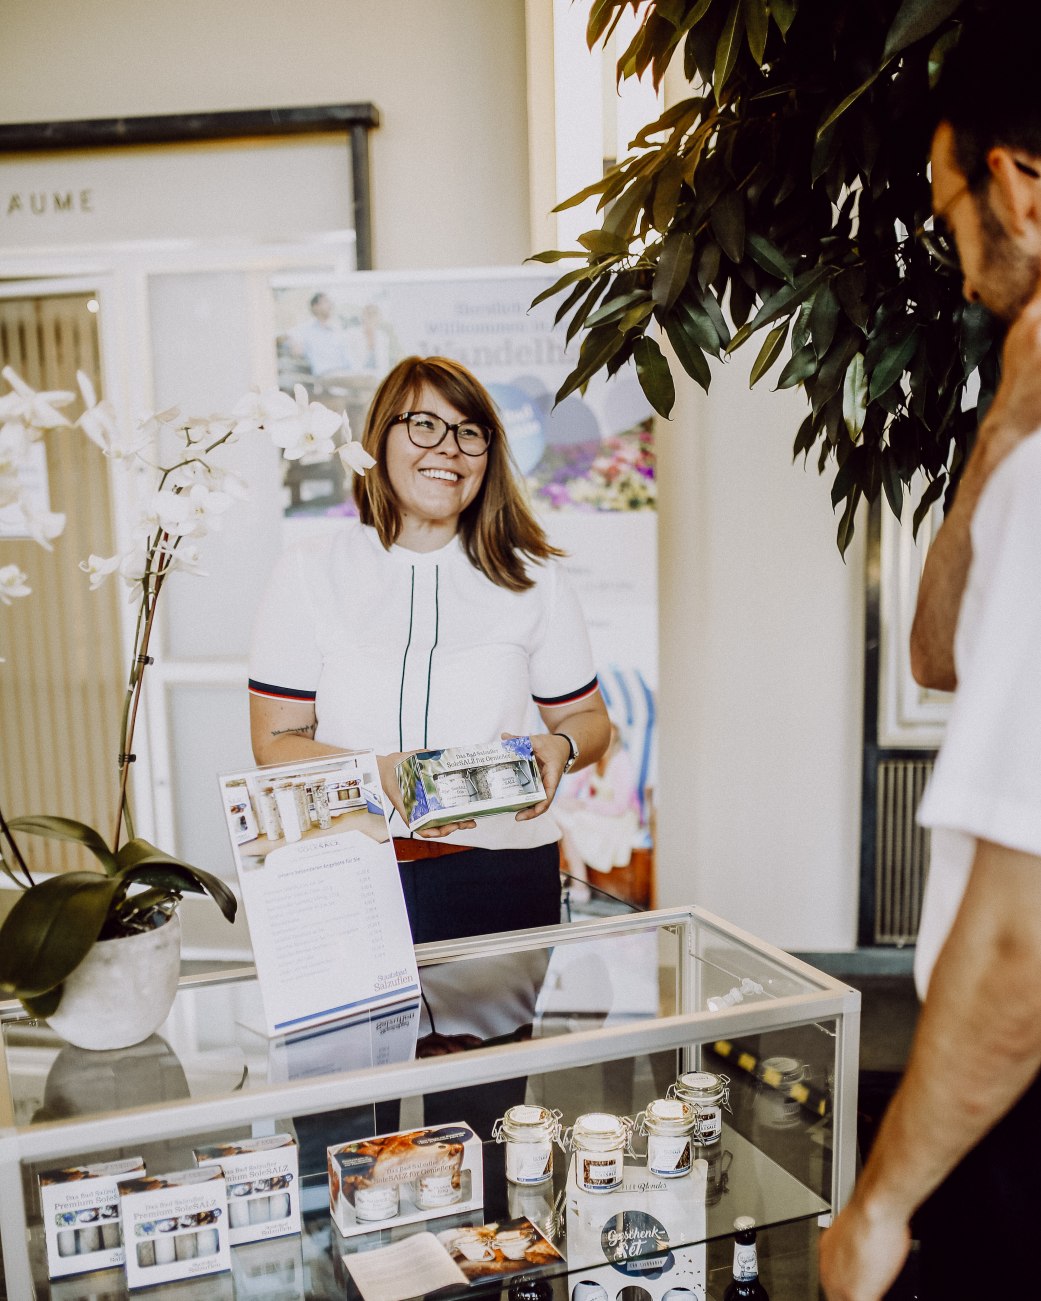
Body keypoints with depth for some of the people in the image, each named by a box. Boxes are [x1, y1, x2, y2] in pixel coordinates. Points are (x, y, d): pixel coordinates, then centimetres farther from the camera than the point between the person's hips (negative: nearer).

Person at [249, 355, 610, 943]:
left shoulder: (534, 578, 6)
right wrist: (379, 772, -18)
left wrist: (559, 747, -10)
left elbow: (588, 718, 13)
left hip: (501, 878, 1)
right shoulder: (310, 573, 2)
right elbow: (276, 742, -1)